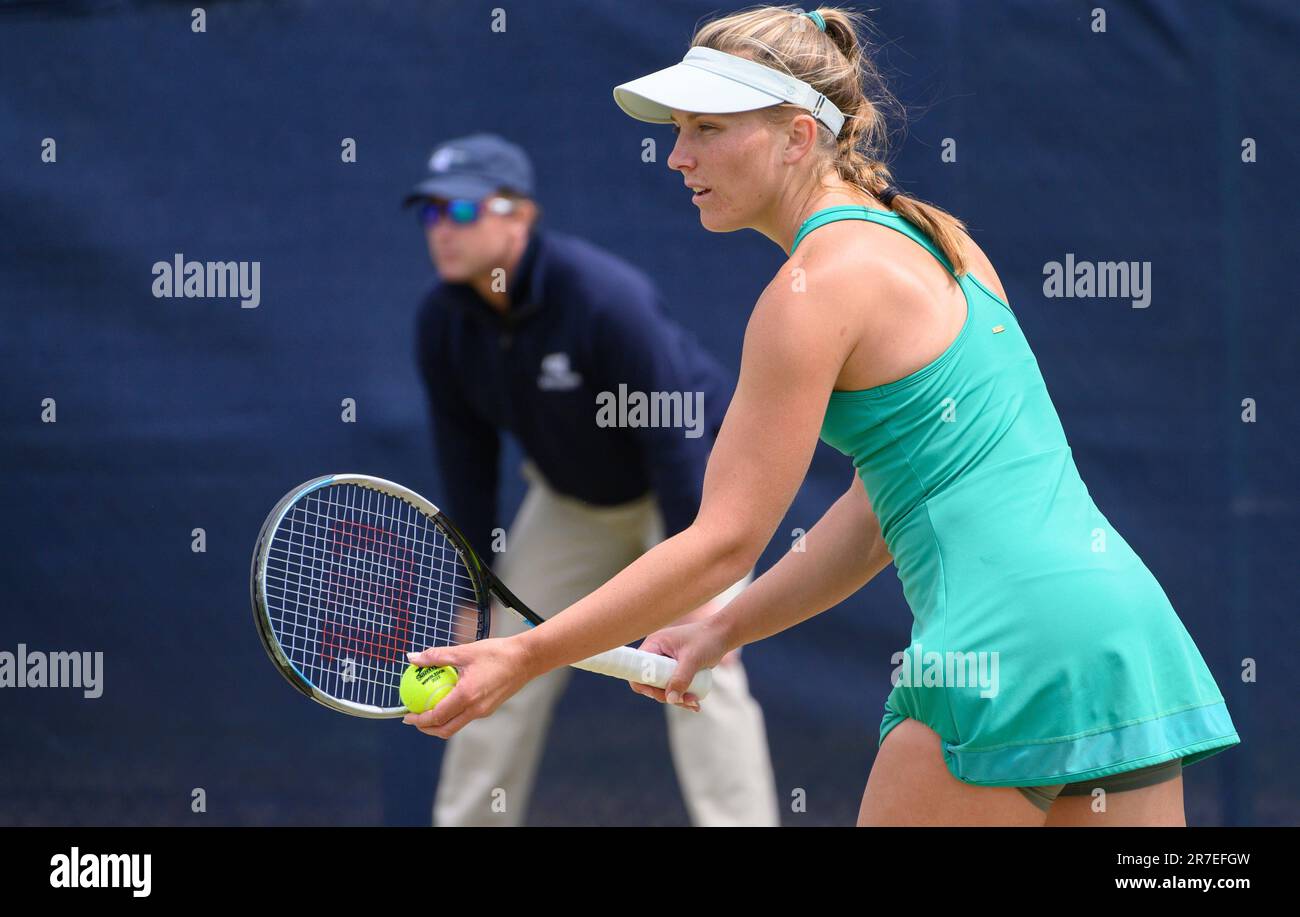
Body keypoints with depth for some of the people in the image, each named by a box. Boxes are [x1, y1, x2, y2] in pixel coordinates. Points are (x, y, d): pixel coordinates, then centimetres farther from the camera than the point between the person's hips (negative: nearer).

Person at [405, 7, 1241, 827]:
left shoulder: (820, 283, -7)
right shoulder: (934, 241, 18)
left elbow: (723, 544, -8)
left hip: (1009, 642, -8)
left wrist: (525, 657, -3)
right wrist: (724, 631, 21)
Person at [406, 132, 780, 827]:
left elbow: (674, 438, -30)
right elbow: (465, 457, -4)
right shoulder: (443, 321, -15)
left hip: (690, 477, -6)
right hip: (571, 497, 6)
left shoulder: (606, 298, -33)